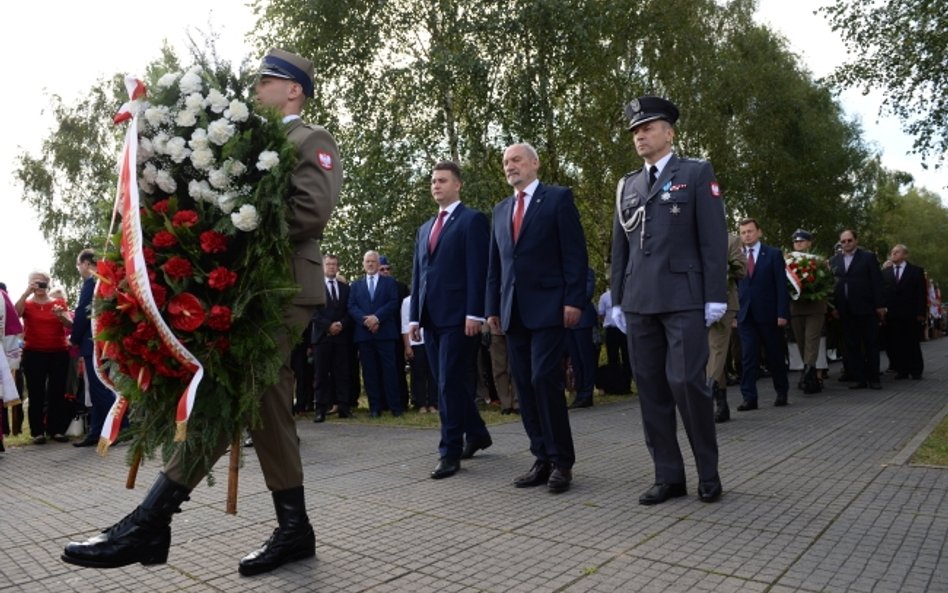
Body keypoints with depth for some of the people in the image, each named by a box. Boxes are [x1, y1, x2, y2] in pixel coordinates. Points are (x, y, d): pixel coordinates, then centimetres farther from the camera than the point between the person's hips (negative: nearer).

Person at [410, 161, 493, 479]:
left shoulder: (473, 220, -1)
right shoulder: (425, 229, 21)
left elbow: (478, 270, -10)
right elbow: (417, 274, 19)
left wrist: (474, 313, -18)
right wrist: (415, 316, 13)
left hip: (458, 316, -7)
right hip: (432, 318, 7)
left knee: (451, 384, -7)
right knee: (447, 383, 12)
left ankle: (450, 451, 1)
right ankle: (476, 433, 29)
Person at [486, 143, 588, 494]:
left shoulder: (558, 198, 2)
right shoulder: (501, 209, 19)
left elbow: (575, 252, -5)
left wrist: (574, 300, -13)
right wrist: (493, 307, 12)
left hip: (548, 307, -6)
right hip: (514, 312, 6)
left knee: (545, 381, -12)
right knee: (525, 387, 5)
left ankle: (562, 462, 1)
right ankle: (543, 460, 13)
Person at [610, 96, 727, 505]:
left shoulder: (697, 173, 4)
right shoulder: (627, 185, 16)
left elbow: (713, 239, -2)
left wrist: (715, 297, -8)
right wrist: (617, 299, 10)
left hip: (683, 298, -4)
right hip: (639, 302, 5)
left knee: (686, 383, -8)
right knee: (651, 389, 4)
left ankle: (708, 472, 12)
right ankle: (668, 476, 14)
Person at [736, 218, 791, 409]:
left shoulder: (774, 254, 2)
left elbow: (781, 285, -3)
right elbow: (734, 287, 6)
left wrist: (782, 313, -11)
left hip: (768, 314, -1)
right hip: (745, 315, 2)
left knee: (775, 356, 9)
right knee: (748, 357, -1)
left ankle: (782, 392, 26)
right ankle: (749, 397, 1)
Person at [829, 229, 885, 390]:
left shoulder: (868, 257, 2)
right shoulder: (834, 260, 10)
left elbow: (877, 282, -2)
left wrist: (880, 305, -7)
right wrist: (834, 306, 3)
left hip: (866, 308, -3)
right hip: (845, 310, 3)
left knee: (871, 344, 3)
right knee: (852, 345, 5)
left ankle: (873, 378, 9)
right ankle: (858, 378, 10)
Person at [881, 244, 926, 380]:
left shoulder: (917, 271, 5)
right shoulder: (885, 272, 12)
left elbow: (922, 293, 0)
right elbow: (881, 292, 7)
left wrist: (921, 312, -8)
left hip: (910, 315, -2)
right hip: (891, 315, 2)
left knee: (912, 344, 5)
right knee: (895, 344, -1)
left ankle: (916, 371, 16)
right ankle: (902, 370, 7)